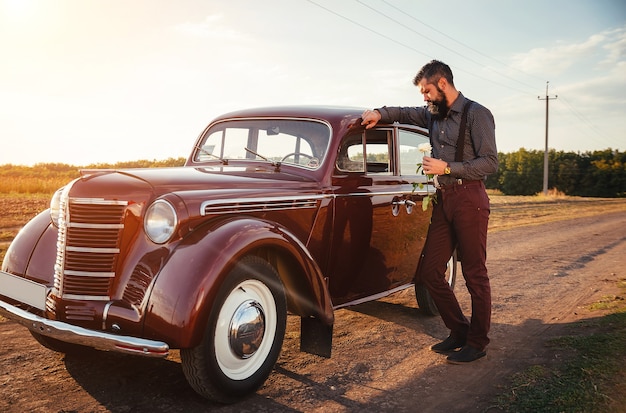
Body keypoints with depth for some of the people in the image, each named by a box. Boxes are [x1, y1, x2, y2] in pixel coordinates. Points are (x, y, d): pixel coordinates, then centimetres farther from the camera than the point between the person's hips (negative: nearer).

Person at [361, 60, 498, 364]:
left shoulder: (476, 114, -6)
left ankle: (477, 342, 15)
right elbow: (405, 113, 30)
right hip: (442, 201, 8)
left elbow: (490, 162, -12)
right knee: (429, 272, 7)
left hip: (468, 199, -7)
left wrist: (447, 167, -17)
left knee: (475, 275, 1)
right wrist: (380, 113, 10)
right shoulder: (434, 115, 16)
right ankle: (459, 331, 23)